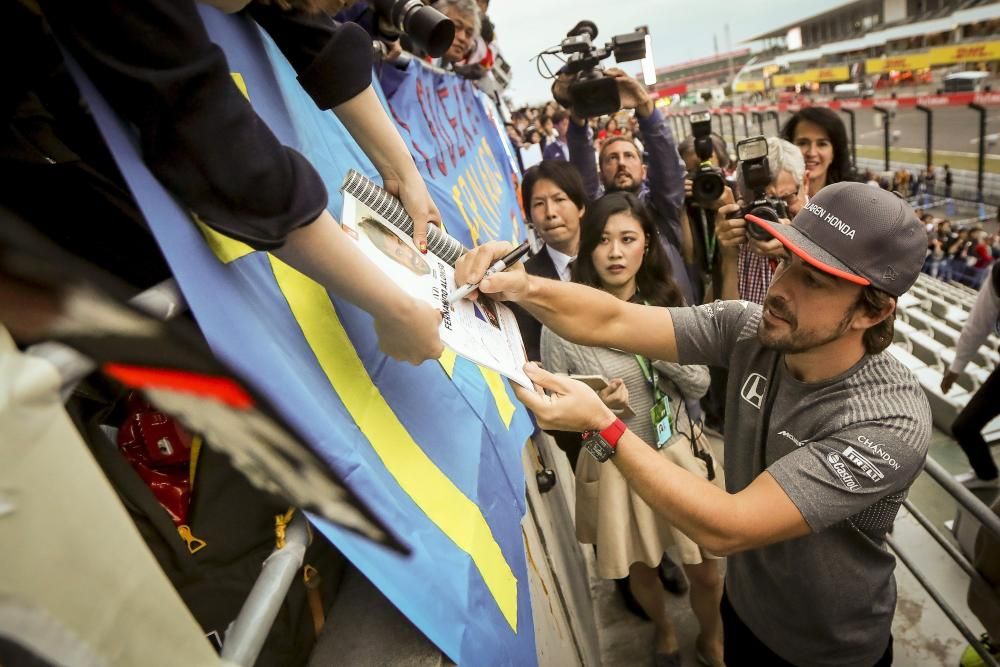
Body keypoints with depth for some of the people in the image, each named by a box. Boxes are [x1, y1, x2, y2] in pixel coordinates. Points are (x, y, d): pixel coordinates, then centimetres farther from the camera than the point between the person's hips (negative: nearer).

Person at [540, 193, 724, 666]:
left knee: (706, 573, 15)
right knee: (639, 569, 22)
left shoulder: (666, 304, -5)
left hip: (679, 452, 2)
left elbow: (699, 387, -4)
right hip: (614, 466, -1)